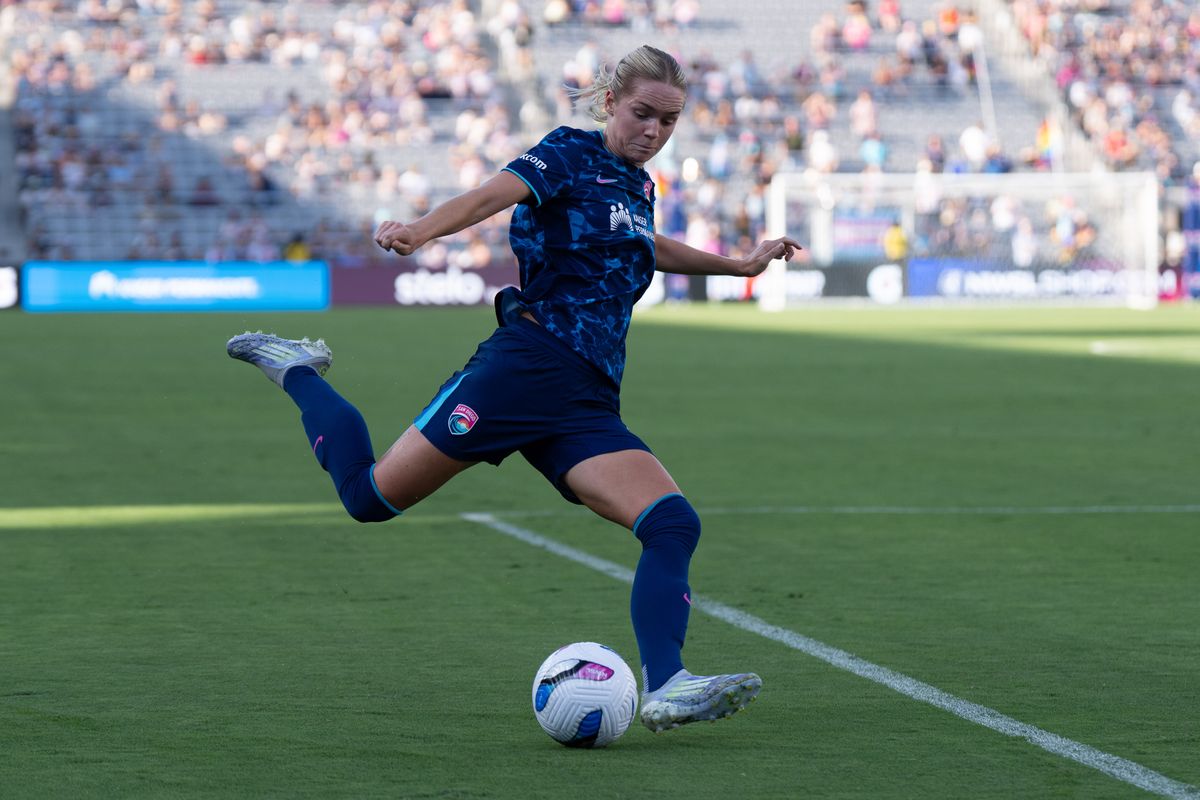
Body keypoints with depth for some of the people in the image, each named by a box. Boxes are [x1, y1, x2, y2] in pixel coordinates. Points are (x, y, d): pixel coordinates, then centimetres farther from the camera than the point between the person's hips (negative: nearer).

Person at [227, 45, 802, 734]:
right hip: (530, 362, -7)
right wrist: (418, 232, -40)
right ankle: (298, 372, 22)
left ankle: (665, 688, -20)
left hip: (590, 406, 7)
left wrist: (740, 265, 51)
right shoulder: (572, 153, 0)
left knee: (675, 527, -14)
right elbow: (495, 194, -21)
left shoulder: (638, 186, 22)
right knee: (372, 495, -4)